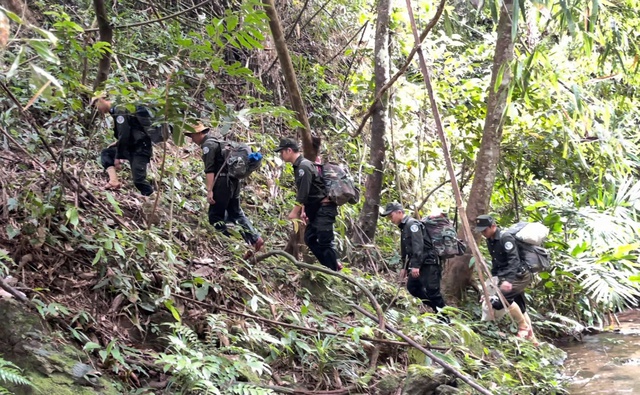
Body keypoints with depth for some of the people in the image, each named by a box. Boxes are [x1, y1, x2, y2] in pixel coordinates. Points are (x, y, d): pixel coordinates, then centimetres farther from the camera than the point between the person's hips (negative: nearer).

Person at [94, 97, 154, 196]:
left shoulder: (119, 111, -15)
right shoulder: (115, 110, 14)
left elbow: (124, 135, -22)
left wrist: (118, 157, -17)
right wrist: (117, 144, 17)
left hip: (140, 149, -10)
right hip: (131, 147, 10)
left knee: (138, 180, -16)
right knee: (106, 153, 8)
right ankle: (114, 181, -8)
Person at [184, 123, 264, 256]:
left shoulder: (208, 145, -10)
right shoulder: (216, 141, 21)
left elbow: (210, 169, -18)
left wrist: (209, 190, -21)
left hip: (223, 182, -10)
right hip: (233, 180, 10)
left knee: (215, 216, -2)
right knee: (236, 213, 17)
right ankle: (256, 239, 8)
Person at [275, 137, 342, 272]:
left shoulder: (304, 166, -18)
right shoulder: (299, 166, 13)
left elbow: (303, 192, -21)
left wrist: (294, 212, -13)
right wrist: (303, 210, 18)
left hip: (324, 208, -10)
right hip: (316, 208, 10)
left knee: (325, 242, -9)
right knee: (309, 238, 12)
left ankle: (334, 272, -3)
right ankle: (333, 264, 17)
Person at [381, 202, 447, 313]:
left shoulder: (412, 224, -14)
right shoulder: (404, 226, 17)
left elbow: (418, 246, -24)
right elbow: (406, 250, 23)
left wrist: (416, 265, -28)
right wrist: (404, 267, 22)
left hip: (429, 262, -10)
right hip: (420, 263, 10)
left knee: (431, 290, -12)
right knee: (412, 287, 10)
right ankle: (437, 308, 15)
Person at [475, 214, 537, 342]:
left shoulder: (505, 238, -20)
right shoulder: (490, 240, 8)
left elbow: (514, 260, -28)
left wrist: (508, 279, -39)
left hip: (520, 275, -10)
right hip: (506, 276, 10)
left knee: (504, 297, -28)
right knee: (520, 307, 14)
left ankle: (523, 326, -10)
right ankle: (531, 338, 25)